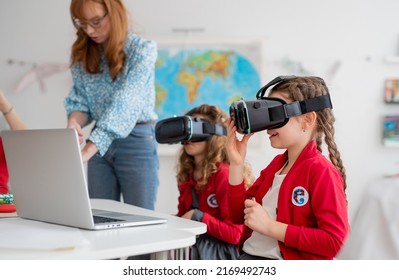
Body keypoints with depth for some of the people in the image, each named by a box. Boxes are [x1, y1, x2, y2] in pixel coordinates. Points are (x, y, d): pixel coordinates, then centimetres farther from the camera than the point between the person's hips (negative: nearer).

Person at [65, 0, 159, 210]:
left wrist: (86, 152, -34)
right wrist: (74, 122, -21)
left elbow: (123, 104, -24)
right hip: (98, 144, 5)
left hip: (136, 142, -5)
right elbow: (79, 100, 5)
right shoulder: (82, 53, 3)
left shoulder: (142, 49, -14)